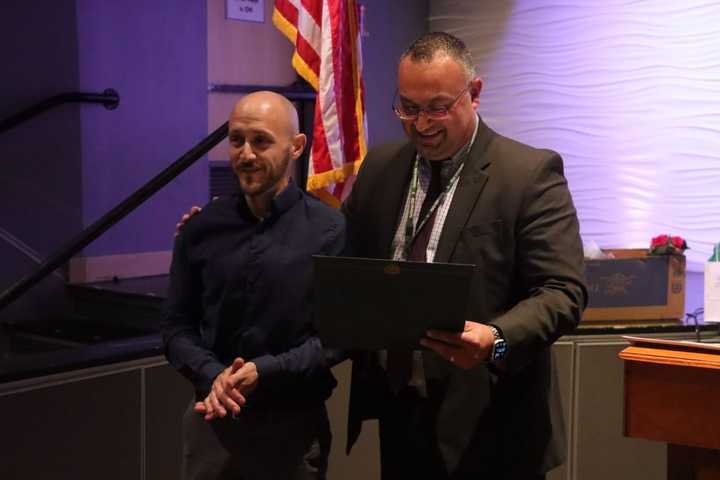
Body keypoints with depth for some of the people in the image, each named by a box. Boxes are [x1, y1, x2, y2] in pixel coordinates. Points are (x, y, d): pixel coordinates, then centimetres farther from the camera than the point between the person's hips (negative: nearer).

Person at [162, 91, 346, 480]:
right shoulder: (201, 229, 2)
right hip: (211, 420, 3)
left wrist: (263, 372, -19)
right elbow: (177, 325, 4)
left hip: (293, 425, -3)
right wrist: (213, 376, -13)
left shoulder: (330, 230, -8)